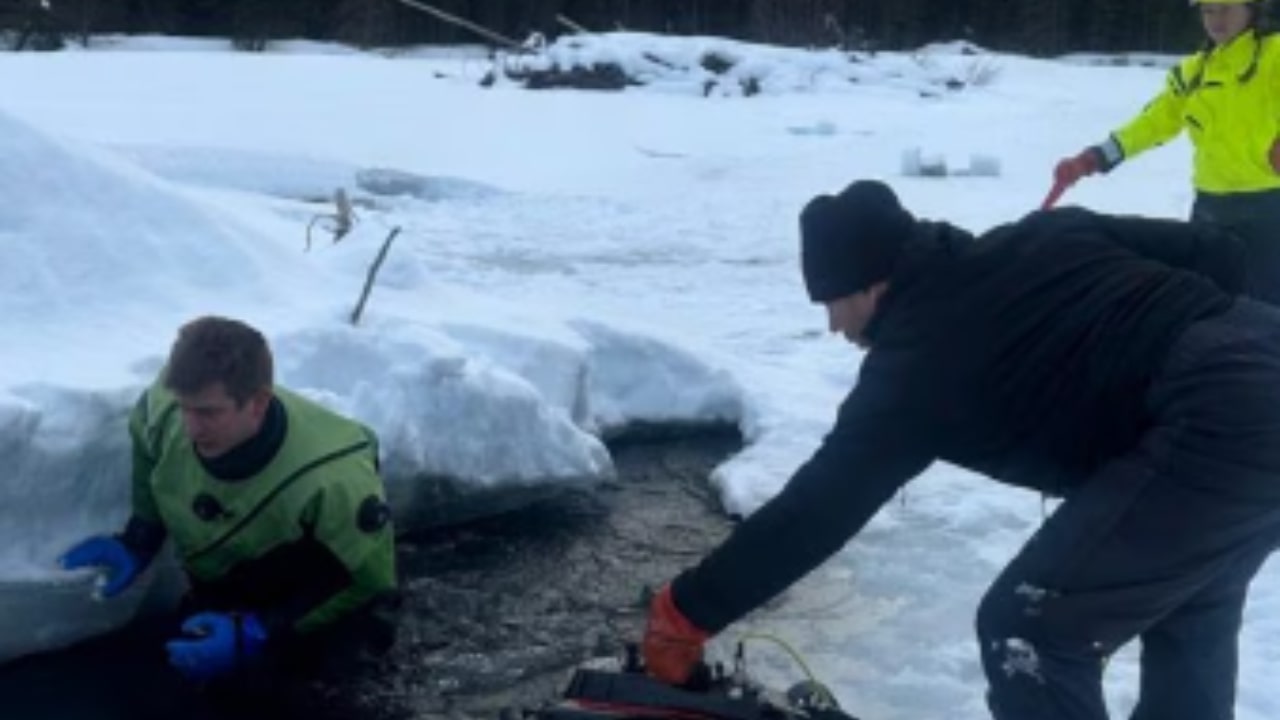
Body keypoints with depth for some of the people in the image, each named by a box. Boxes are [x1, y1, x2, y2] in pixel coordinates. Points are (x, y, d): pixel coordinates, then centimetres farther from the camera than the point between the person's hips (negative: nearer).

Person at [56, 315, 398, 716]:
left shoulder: (331, 476, -42)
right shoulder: (163, 407, -27)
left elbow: (369, 581, -27)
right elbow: (146, 459, 0)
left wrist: (257, 634, -31)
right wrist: (135, 543, -10)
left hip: (316, 586, -5)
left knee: (233, 676, -17)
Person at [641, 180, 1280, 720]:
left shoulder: (918, 365, -1)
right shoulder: (1047, 235, 18)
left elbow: (814, 511, 3)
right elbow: (1218, 251, 17)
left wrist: (688, 611, 14)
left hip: (1218, 431, -9)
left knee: (1028, 632, 3)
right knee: (1187, 611, 29)